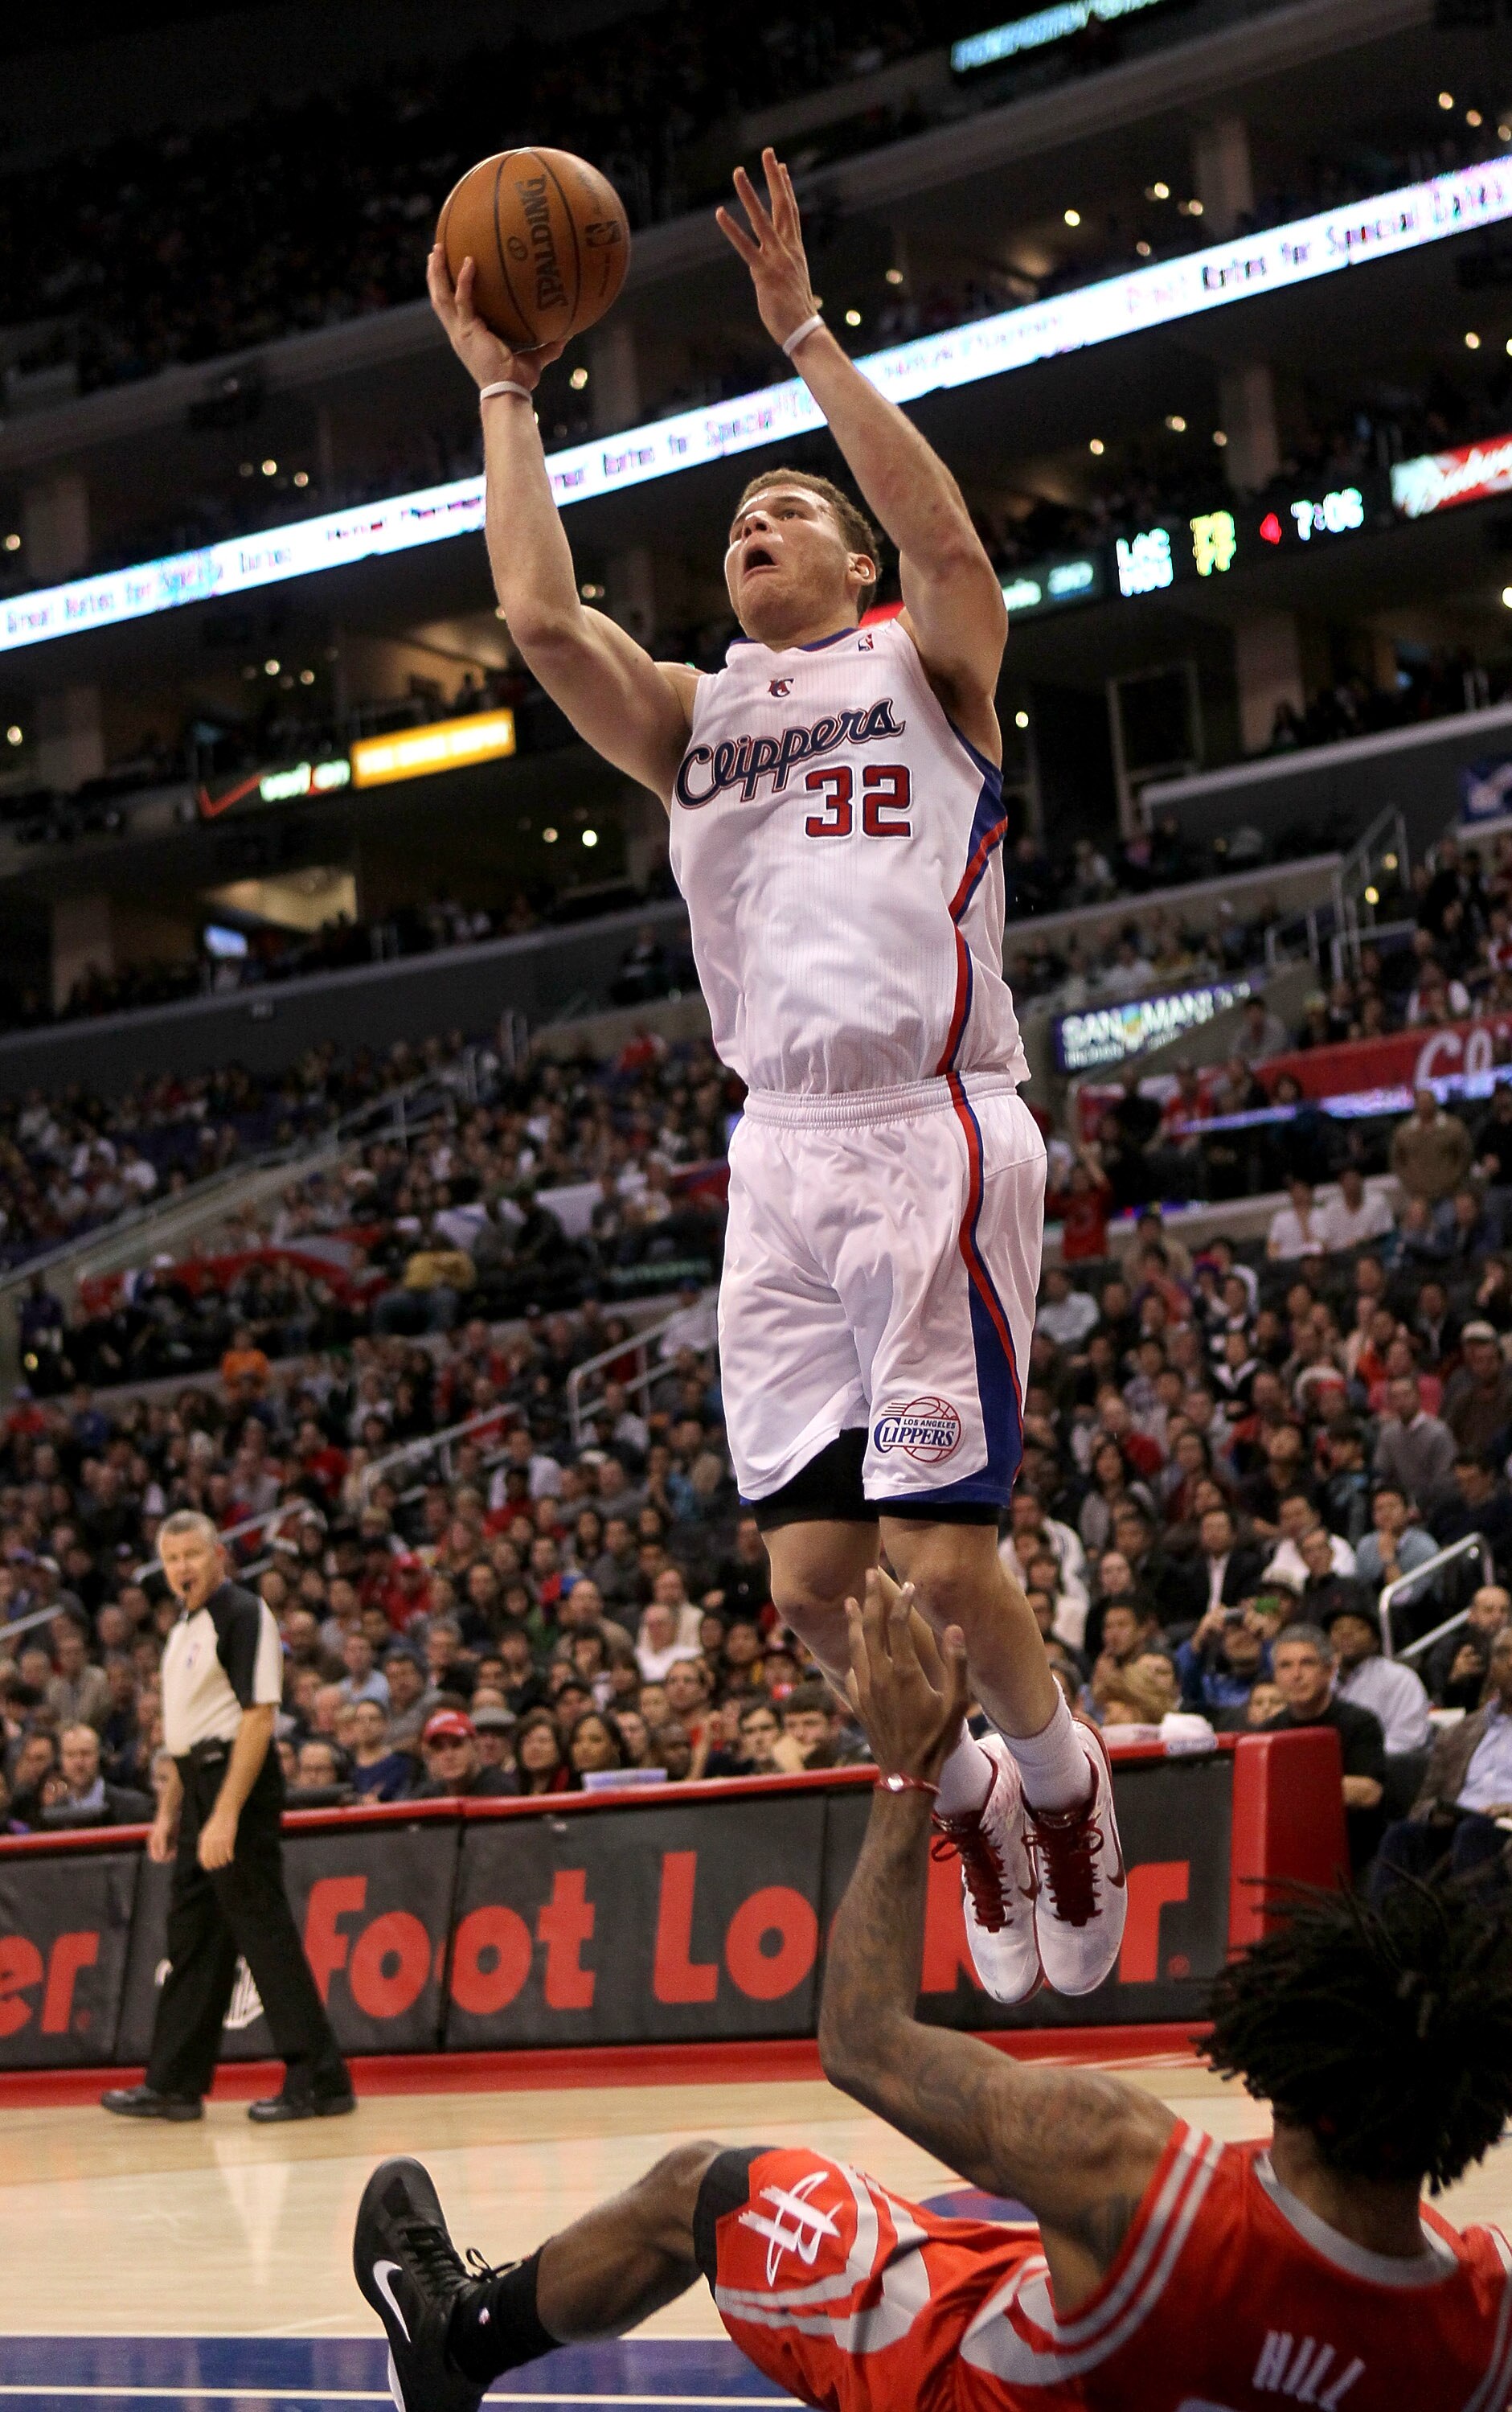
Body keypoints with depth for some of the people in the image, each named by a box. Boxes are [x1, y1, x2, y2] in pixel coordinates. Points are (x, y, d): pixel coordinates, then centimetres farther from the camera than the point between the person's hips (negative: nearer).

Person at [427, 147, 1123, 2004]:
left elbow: (950, 539, -14)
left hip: (932, 1130, -5)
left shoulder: (925, 663, 8)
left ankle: (1066, 1782, 18)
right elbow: (537, 616, 2)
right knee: (811, 1584, 1)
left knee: (936, 1555, -10)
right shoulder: (689, 718, 19)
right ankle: (972, 1808, 27)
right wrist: (506, 393, 8)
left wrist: (801, 333, -13)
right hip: (781, 1153, 5)